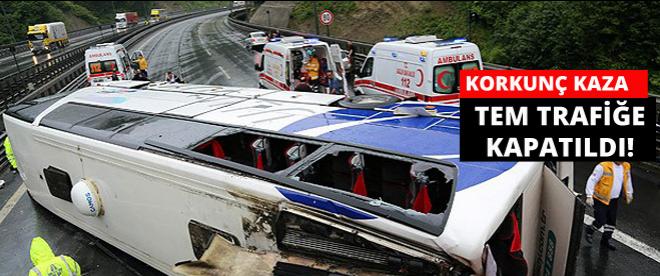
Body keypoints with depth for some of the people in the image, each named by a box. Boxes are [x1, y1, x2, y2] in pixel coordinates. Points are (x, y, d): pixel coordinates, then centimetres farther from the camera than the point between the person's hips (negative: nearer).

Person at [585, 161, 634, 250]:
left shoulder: (626, 166, 0)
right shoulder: (603, 166, -21)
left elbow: (628, 180, 19)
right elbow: (592, 180, -19)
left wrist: (629, 193, 24)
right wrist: (589, 196, -22)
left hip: (614, 200, 6)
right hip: (601, 199, -6)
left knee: (612, 221, 11)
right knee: (601, 221, -6)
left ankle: (605, 241, 27)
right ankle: (589, 231, 23)